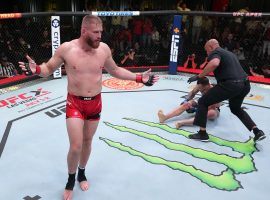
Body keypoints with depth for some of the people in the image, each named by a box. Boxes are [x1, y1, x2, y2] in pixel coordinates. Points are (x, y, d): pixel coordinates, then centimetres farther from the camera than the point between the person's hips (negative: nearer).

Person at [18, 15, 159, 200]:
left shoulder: (104, 49, -5)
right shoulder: (66, 49, -13)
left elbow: (115, 70, 10)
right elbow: (48, 68, -1)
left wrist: (139, 78, 3)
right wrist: (35, 69, -25)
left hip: (95, 103, 3)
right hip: (75, 103, -3)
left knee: (87, 141, 17)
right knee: (75, 147, -7)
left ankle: (82, 173, 43)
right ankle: (71, 180, 23)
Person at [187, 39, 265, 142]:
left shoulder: (215, 52, 3)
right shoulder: (229, 53, 30)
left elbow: (214, 64, -22)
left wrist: (198, 76, -15)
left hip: (231, 84, -9)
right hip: (245, 84, 9)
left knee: (203, 102, 7)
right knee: (236, 108, 34)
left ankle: (202, 133, 9)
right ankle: (257, 132, 26)